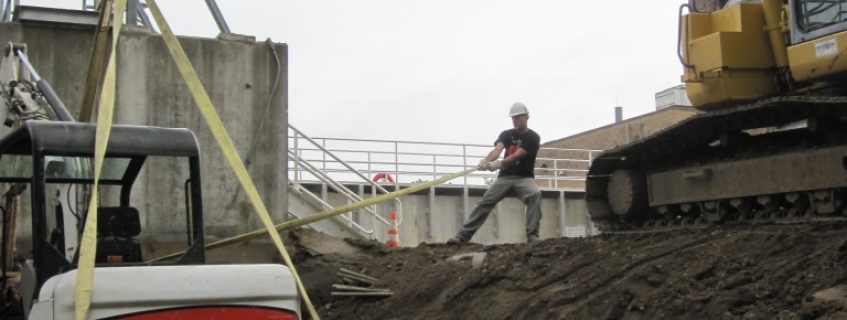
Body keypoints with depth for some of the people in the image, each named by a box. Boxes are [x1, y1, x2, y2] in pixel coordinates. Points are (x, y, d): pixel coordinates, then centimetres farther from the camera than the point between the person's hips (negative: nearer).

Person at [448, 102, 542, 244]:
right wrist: (486, 161, -38)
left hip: (524, 177, -4)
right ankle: (463, 235, -9)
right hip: (505, 177, 4)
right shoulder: (506, 134, 6)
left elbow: (517, 155, -21)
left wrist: (498, 164, -38)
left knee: (535, 195, -33)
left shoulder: (533, 137, -7)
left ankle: (532, 235, -33)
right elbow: (497, 149, -15)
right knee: (485, 202, -8)